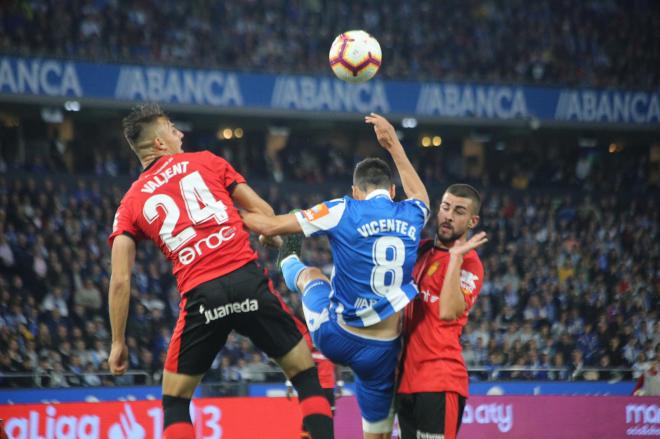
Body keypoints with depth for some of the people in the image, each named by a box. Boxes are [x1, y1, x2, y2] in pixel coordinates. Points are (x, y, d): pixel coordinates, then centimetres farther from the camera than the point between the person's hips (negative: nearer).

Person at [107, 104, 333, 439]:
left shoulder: (130, 203, 16)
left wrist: (118, 342, 13)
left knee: (175, 399, 16)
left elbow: (120, 280, 6)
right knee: (307, 376, 13)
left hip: (200, 296, 0)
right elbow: (263, 212, 16)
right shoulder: (205, 161, 16)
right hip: (248, 279, 0)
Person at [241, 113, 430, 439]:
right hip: (384, 351, 2)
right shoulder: (412, 216, 2)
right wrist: (394, 145, 37)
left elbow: (271, 226, -5)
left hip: (336, 338, -2)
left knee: (312, 274, 30)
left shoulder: (344, 211, -10)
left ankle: (289, 263, 65)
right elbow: (419, 195, 30)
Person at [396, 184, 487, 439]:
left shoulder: (469, 264, -9)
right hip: (407, 376, 8)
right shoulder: (422, 250, 14)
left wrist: (456, 257, -23)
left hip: (439, 381, -8)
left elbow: (448, 312, -25)